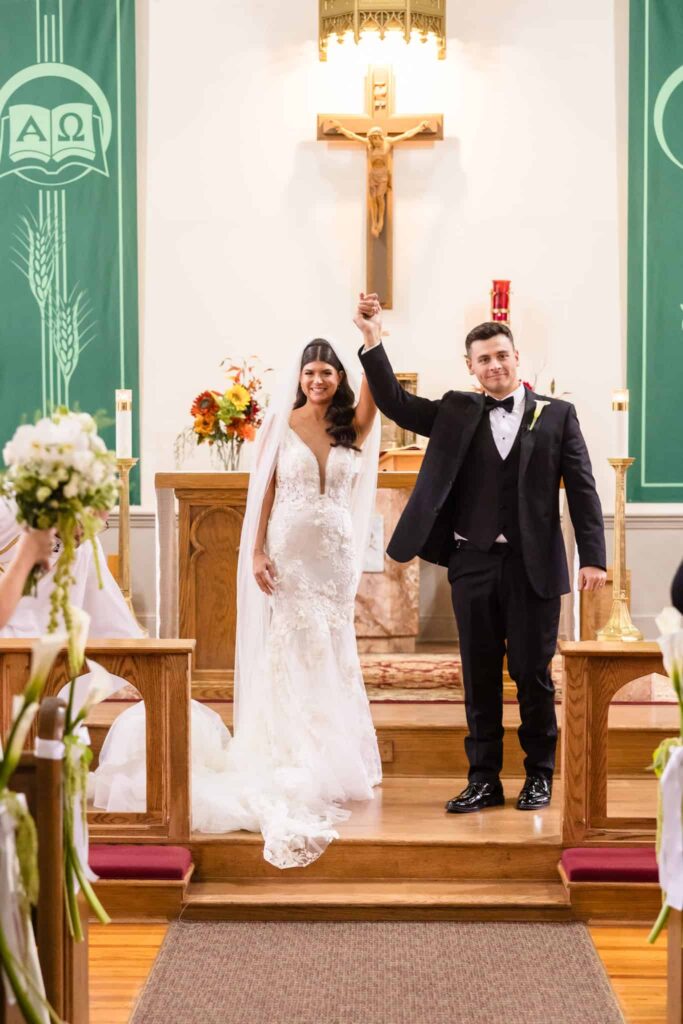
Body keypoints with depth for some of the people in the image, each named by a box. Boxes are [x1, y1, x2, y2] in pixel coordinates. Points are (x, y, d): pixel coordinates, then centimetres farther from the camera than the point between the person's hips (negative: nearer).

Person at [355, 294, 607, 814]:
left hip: (533, 566, -2)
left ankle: (540, 776, 19)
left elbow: (582, 489, 0)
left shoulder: (557, 415, 3)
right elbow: (395, 402, 1)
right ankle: (484, 780, 16)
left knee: (533, 675, 4)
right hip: (473, 564, 2)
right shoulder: (456, 412, 9)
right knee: (480, 678, 8)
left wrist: (593, 557, -8)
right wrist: (373, 341, -9)